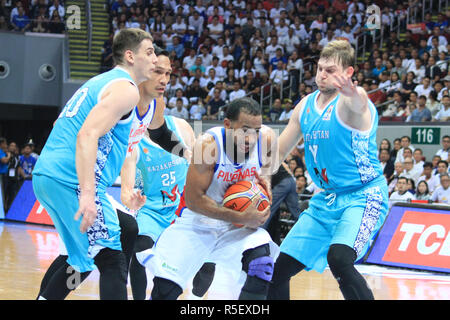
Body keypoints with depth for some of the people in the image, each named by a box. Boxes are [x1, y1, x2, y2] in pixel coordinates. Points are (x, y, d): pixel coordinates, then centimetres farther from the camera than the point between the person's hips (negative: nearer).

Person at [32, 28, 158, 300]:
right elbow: (87, 136, -20)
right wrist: (87, 195, -27)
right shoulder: (126, 89, -7)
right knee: (113, 262, -10)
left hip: (47, 176, 10)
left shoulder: (100, 82, 24)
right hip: (71, 182, -10)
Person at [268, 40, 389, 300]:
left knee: (338, 259, -33)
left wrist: (354, 96, -66)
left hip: (363, 196, -8)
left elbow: (357, 104, -43)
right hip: (326, 199, 8)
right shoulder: (306, 106, 8)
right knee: (279, 270, 7)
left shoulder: (350, 99, -15)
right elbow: (278, 152, 16)